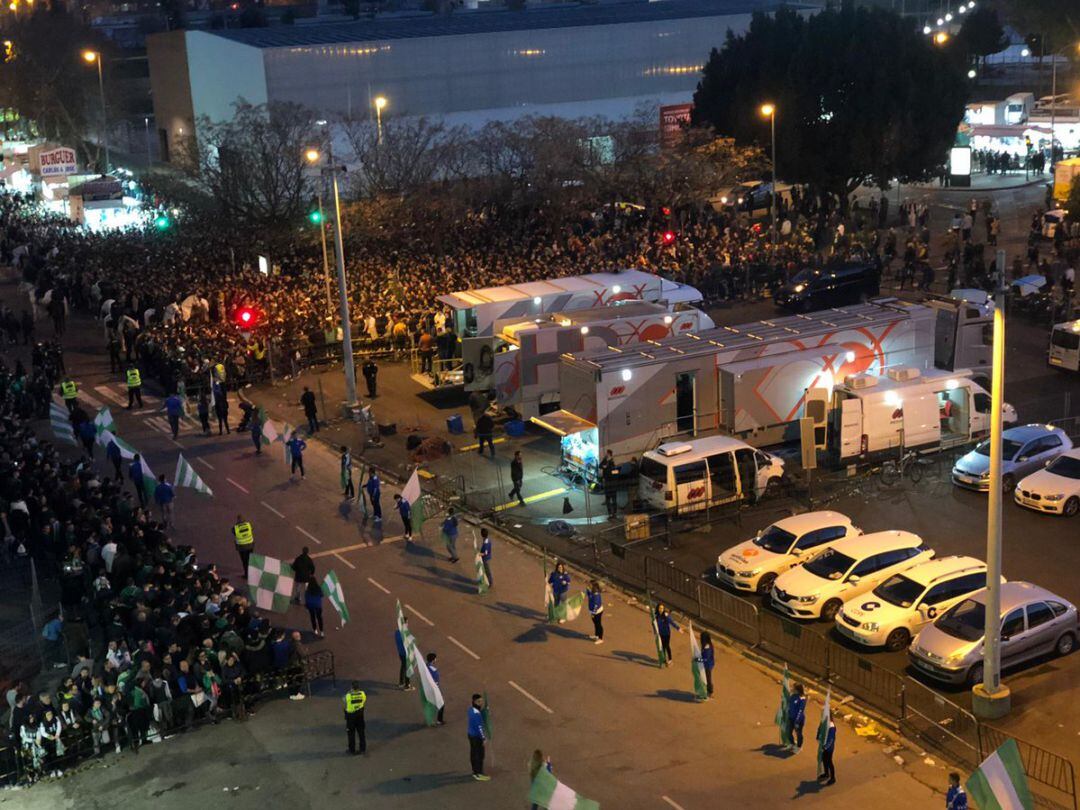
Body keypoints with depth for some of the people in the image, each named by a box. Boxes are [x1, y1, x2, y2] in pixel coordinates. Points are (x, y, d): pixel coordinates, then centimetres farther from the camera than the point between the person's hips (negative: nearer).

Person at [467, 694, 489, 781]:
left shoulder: (471, 709, 0)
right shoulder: (476, 714, -28)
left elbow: (481, 719, 6)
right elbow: (479, 727, -24)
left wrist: (483, 709, -8)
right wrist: (483, 738, -17)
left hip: (471, 734, 9)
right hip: (477, 737, -9)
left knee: (473, 753, 19)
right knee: (479, 755, 3)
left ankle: (475, 771, 33)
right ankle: (479, 774, 11)